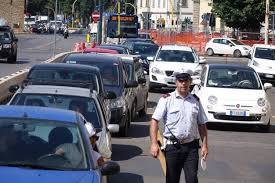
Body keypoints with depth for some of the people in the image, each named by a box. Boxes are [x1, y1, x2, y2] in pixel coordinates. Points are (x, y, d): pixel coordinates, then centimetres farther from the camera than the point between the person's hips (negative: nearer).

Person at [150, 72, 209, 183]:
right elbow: (154, 121, -7)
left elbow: (202, 124, 15)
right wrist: (154, 143, -17)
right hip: (172, 146, -2)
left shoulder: (195, 101, 10)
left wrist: (205, 145, 6)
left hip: (191, 147, 2)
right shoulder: (167, 100, -1)